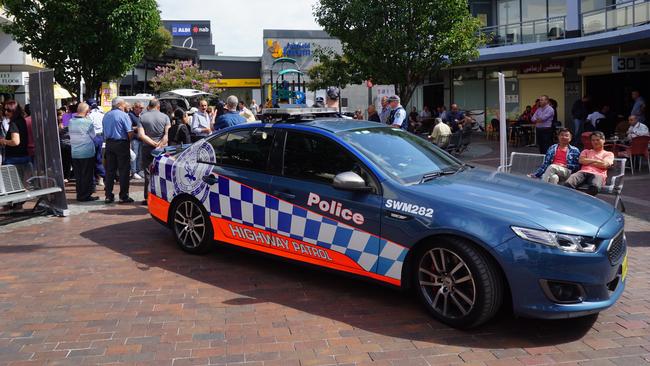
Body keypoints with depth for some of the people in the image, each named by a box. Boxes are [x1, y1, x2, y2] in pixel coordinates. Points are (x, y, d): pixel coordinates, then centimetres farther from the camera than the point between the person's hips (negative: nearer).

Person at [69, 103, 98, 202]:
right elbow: (93, 136, -5)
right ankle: (86, 196, 8)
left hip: (74, 153, 5)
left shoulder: (71, 122, 0)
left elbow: (71, 135, 7)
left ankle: (79, 195, 20)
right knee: (87, 175, 4)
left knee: (78, 175, 13)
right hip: (87, 152, -5)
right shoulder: (88, 122, -15)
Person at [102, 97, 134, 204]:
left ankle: (108, 196, 13)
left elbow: (105, 131, 13)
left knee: (110, 170, 10)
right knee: (124, 170, 0)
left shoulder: (106, 116, 10)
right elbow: (130, 132, -14)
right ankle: (123, 196, 0)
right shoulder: (123, 115, -10)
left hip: (109, 144, 6)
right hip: (121, 143, -6)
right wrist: (129, 142, 2)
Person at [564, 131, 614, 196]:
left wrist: (588, 161, 11)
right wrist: (596, 161, 10)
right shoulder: (586, 151, 32)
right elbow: (581, 161, 10)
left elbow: (604, 164, 3)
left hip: (598, 174, -2)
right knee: (568, 184, -35)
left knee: (594, 187, -43)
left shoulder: (609, 154, 24)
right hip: (583, 172, 2)